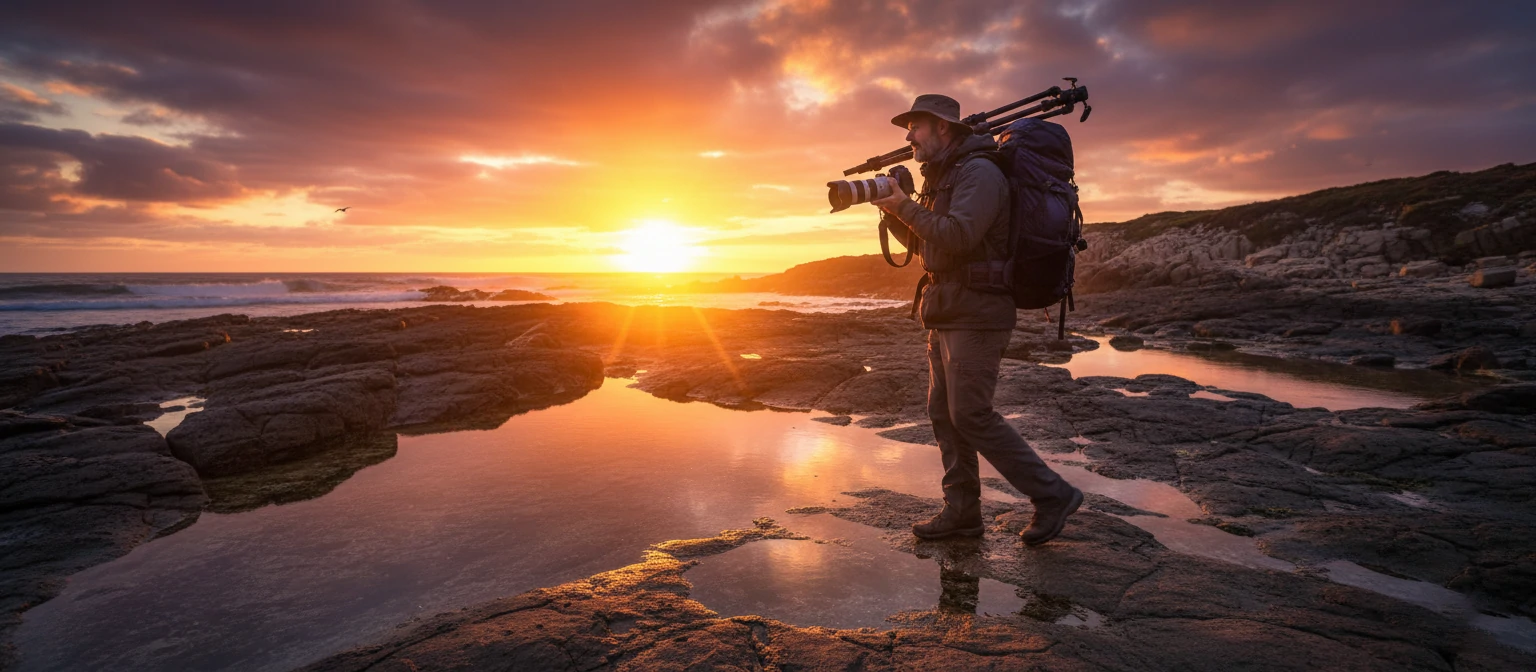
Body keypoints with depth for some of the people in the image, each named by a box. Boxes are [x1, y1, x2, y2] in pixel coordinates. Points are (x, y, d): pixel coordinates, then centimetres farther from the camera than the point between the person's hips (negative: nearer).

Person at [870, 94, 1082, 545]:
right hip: (946, 316, 10)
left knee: (971, 416, -10)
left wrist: (906, 206, -17)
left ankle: (1053, 495, 5)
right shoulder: (941, 178, 19)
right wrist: (888, 209, 9)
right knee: (943, 413, 8)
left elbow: (958, 237, -25)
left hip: (976, 317, -10)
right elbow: (924, 245, 22)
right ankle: (962, 512, 15)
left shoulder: (979, 171, -11)